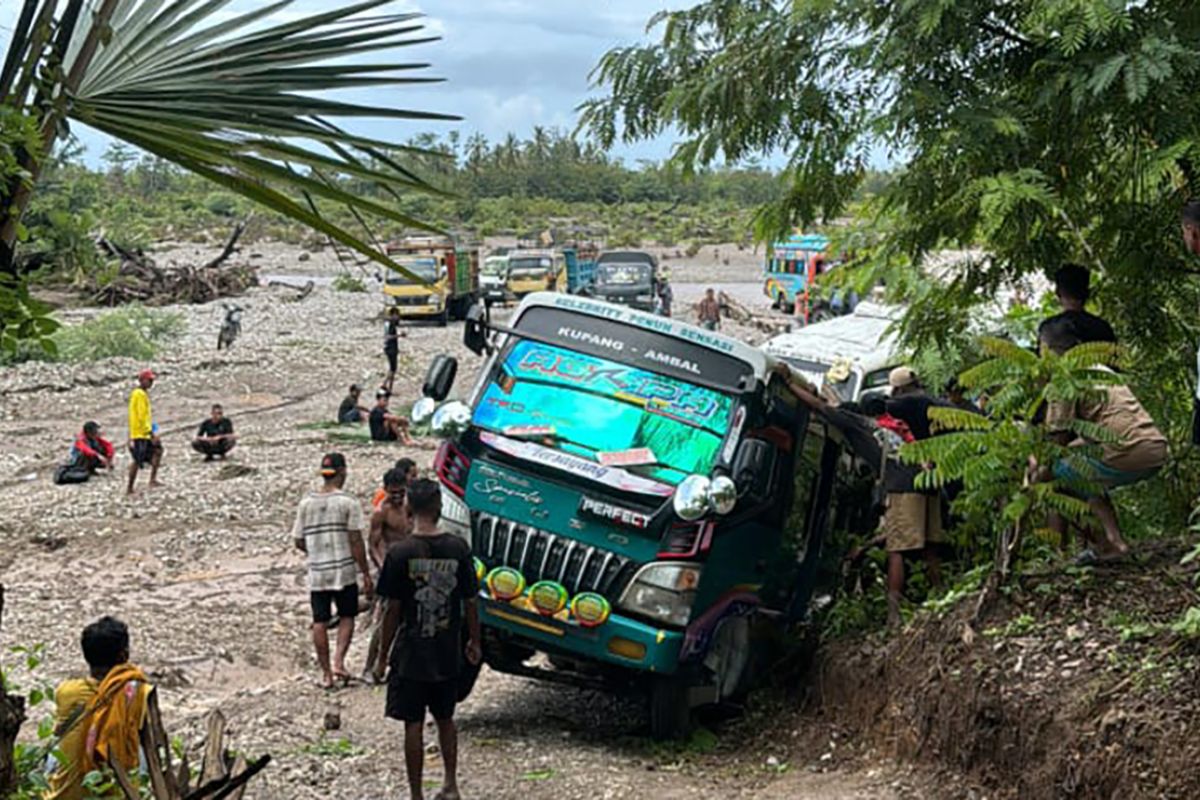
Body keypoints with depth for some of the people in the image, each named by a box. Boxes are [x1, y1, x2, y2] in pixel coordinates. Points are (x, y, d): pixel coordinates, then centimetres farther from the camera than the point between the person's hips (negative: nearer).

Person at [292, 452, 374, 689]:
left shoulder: (306, 503, 2)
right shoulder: (348, 501, -9)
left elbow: (299, 542, 6)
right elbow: (356, 541, -11)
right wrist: (366, 574, -5)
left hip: (316, 572, 3)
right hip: (344, 571, -3)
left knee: (320, 622, 8)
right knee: (346, 617, 12)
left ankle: (326, 672, 13)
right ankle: (338, 661, -5)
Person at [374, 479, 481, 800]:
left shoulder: (400, 553, -13)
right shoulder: (458, 548, -6)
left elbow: (393, 610, -10)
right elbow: (470, 602, 1)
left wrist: (382, 657, 0)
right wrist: (474, 642, 16)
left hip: (411, 655, -3)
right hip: (448, 654, 3)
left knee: (413, 725, 5)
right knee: (445, 719, 20)